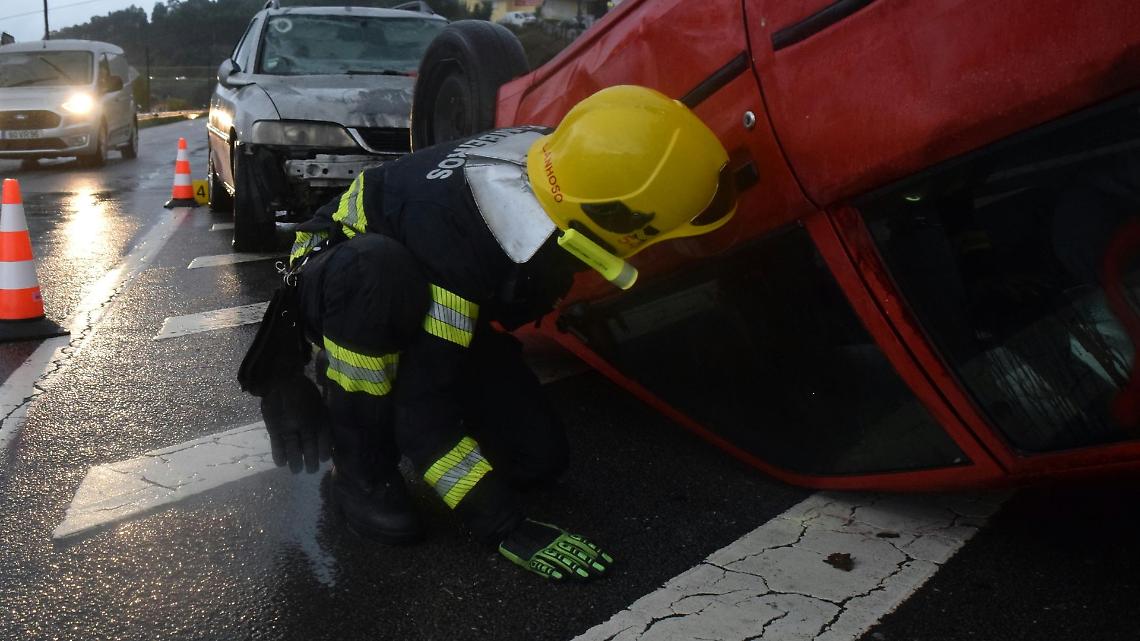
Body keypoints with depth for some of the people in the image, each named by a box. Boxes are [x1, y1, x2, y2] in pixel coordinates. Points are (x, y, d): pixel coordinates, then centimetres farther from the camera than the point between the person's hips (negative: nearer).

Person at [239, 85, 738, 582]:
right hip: (346, 284, -6)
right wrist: (508, 531, -37)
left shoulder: (554, 162, -21)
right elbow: (422, 414, -38)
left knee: (538, 458, -7)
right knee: (379, 270, -42)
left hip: (438, 310, 6)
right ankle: (361, 469, -19)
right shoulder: (456, 235, -42)